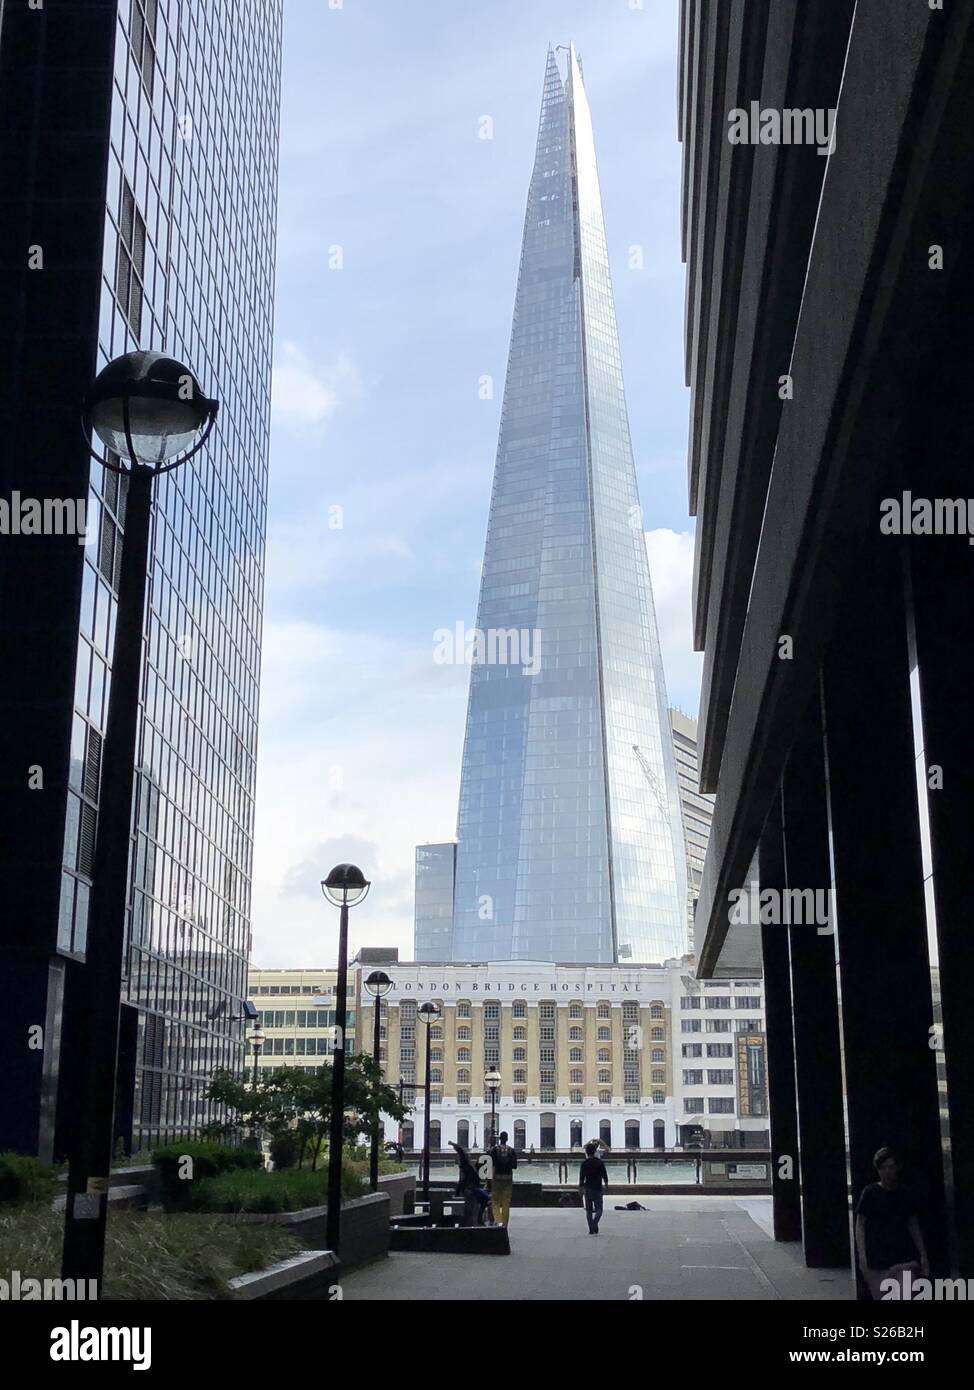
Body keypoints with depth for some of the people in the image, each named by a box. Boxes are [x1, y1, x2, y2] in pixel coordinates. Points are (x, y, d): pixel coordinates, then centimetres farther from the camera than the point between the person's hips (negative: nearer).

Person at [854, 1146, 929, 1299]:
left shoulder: (906, 1194, 8)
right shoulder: (870, 1192, -1)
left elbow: (914, 1227, 14)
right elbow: (860, 1225, -1)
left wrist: (923, 1255, 7)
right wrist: (862, 1255, -9)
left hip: (904, 1259, 1)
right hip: (876, 1261, -1)